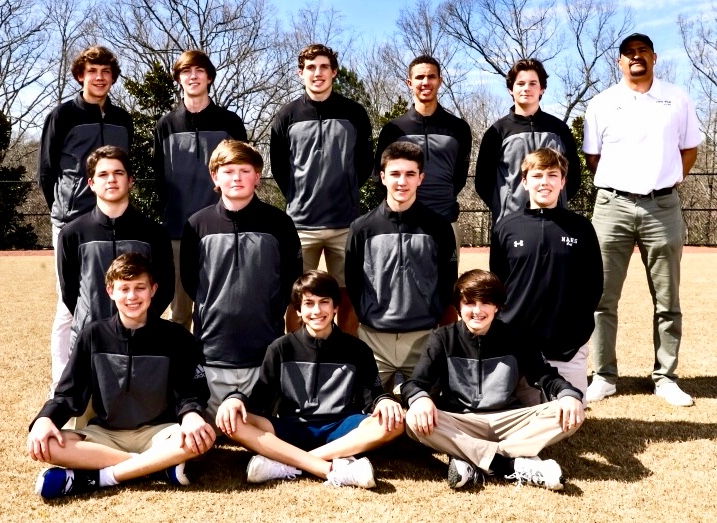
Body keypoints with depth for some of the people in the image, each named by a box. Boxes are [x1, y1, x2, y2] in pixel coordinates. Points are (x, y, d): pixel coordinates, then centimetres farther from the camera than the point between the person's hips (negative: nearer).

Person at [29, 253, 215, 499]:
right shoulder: (93, 335, 3)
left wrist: (190, 415, -29)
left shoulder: (175, 336, -2)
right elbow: (68, 392, 5)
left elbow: (190, 391, -5)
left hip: (157, 433, -1)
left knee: (203, 437, -33)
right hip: (105, 434, 2)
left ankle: (97, 477, -28)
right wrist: (45, 418, -17)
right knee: (43, 445, -27)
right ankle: (158, 465, -28)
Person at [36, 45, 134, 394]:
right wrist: (64, 208, 4)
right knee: (70, 304, -2)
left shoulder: (122, 120, 11)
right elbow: (46, 171, 2)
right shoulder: (63, 115, 0)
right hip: (72, 222, -4)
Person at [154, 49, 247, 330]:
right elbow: (160, 178, 12)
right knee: (179, 311, 8)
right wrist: (174, 211, 4)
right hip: (178, 231, 1)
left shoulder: (230, 122, 5)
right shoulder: (166, 125, 9)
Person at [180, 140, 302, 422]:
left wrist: (271, 311, 0)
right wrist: (211, 309, 4)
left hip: (265, 351, 0)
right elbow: (189, 280, 10)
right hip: (212, 350, 1)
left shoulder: (278, 222, 0)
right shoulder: (198, 224, 1)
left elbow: (293, 277, 6)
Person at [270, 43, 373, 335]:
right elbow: (278, 166, 9)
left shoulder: (355, 113, 4)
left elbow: (365, 162, 10)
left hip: (346, 222, 0)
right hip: (300, 223, 0)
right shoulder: (287, 116, 4)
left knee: (348, 294, 7)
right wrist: (296, 198, 6)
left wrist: (347, 193, 8)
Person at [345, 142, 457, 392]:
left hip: (425, 339, 0)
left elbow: (448, 282, 6)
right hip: (373, 339, 0)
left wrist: (434, 319, 4)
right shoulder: (363, 228, 1)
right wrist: (367, 319, 6)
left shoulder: (438, 227, 1)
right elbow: (352, 283, 7)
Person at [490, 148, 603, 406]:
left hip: (569, 348, 0)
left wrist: (579, 327, -1)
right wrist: (503, 327, 0)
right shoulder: (506, 228, 2)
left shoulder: (580, 227, 2)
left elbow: (594, 284, 5)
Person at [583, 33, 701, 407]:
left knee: (667, 301, 5)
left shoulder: (677, 100, 9)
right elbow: (592, 159, 10)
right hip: (613, 207, 0)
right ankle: (604, 377, 9)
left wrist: (668, 182, 5)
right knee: (603, 298, 0)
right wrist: (618, 184, 4)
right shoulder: (601, 104, 6)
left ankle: (666, 378, 15)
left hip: (664, 207, 1)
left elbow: (689, 149, 14)